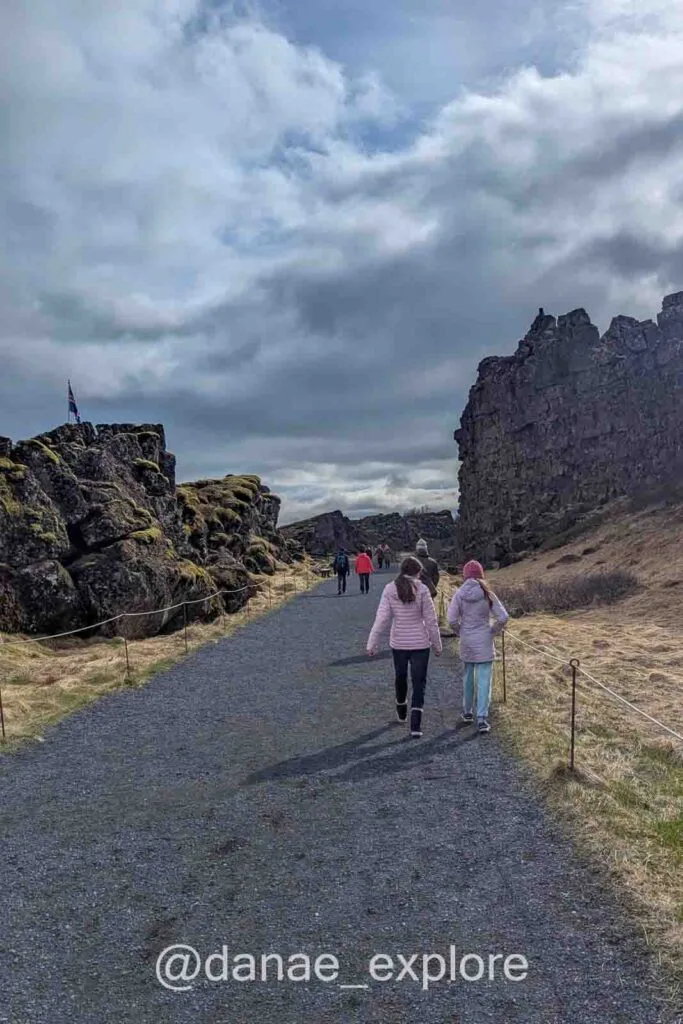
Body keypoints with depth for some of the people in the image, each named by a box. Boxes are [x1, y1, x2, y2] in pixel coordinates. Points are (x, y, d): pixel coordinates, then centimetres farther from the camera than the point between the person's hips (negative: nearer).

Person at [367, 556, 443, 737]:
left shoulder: (389, 589, -8)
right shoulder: (422, 590, -12)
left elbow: (381, 619, -10)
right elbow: (431, 620, -9)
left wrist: (372, 643, -5)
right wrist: (437, 645, 2)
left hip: (398, 643, 2)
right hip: (420, 643, -2)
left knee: (400, 677, 24)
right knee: (419, 682, 6)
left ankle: (402, 712, 45)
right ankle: (416, 725, -2)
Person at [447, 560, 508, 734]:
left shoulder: (459, 594, -8)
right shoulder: (487, 594, -9)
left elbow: (452, 618, -12)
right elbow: (503, 617, -11)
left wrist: (459, 632, 5)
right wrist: (493, 632, 4)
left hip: (466, 642, 2)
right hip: (484, 643, -2)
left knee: (468, 677, 19)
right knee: (484, 680, 2)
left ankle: (467, 712, 32)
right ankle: (482, 718, -3)